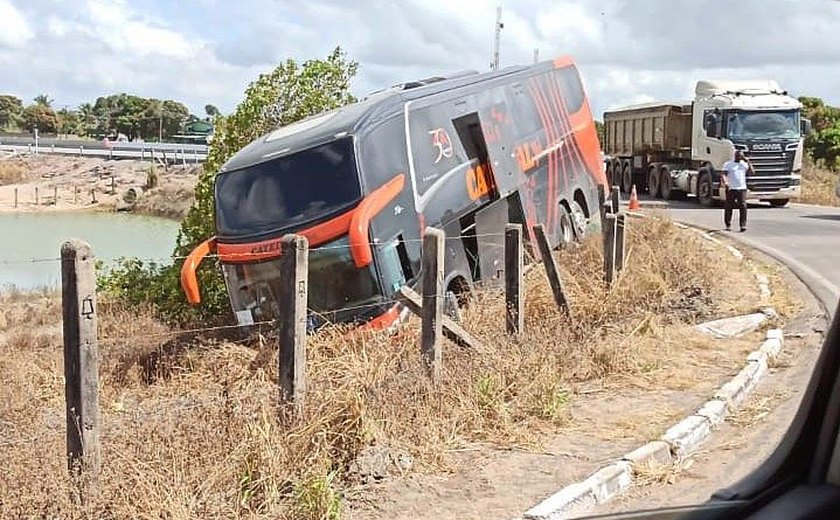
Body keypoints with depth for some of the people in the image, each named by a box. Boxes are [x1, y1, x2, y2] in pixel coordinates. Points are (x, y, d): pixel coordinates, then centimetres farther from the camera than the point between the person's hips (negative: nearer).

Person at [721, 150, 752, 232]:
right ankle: (728, 225, 14)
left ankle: (743, 225, -11)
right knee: (729, 207, 3)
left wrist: (748, 162, -2)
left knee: (743, 206, -10)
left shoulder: (744, 164, 14)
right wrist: (725, 182, -26)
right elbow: (724, 174, -7)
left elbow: (751, 171, 3)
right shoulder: (728, 164, 5)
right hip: (731, 189, -2)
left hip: (742, 188, 2)